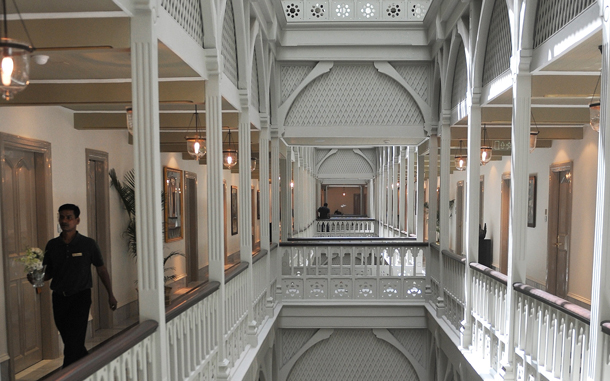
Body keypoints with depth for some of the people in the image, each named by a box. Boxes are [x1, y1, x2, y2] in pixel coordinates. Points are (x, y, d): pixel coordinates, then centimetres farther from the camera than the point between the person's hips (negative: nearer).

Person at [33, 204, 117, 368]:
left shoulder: (88, 244, -6)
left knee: (73, 343, -8)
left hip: (80, 297, -4)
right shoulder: (52, 245, 3)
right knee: (69, 341, 16)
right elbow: (49, 272, 12)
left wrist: (110, 294, 3)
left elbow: (101, 269, 1)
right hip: (59, 298, 5)